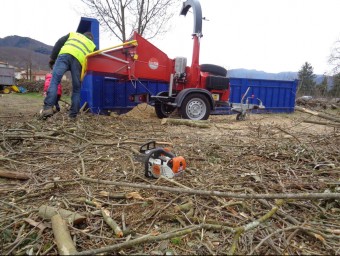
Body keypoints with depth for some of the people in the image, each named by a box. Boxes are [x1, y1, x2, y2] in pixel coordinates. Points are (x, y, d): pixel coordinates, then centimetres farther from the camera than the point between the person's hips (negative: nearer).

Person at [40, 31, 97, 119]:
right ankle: (73, 115, 5)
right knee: (76, 89, 7)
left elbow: (59, 43, 22)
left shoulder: (73, 34, 37)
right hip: (79, 60, 0)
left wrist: (52, 58, 18)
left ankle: (48, 107, -26)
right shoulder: (92, 45, 37)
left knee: (54, 81, -9)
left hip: (65, 54, 0)